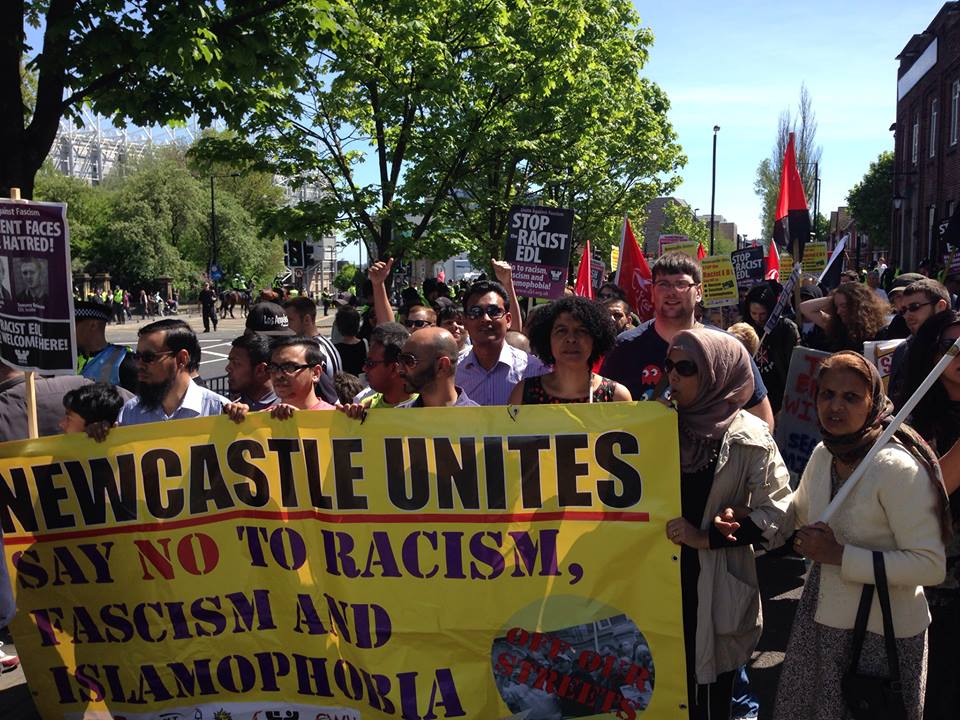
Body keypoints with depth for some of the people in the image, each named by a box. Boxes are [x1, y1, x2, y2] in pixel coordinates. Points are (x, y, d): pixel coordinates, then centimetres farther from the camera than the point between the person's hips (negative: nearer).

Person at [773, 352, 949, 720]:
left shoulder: (897, 467, -22)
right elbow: (798, 512, 21)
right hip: (821, 617, 7)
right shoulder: (822, 454, 1)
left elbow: (931, 566, -24)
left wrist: (840, 555, -25)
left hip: (880, 633, -7)